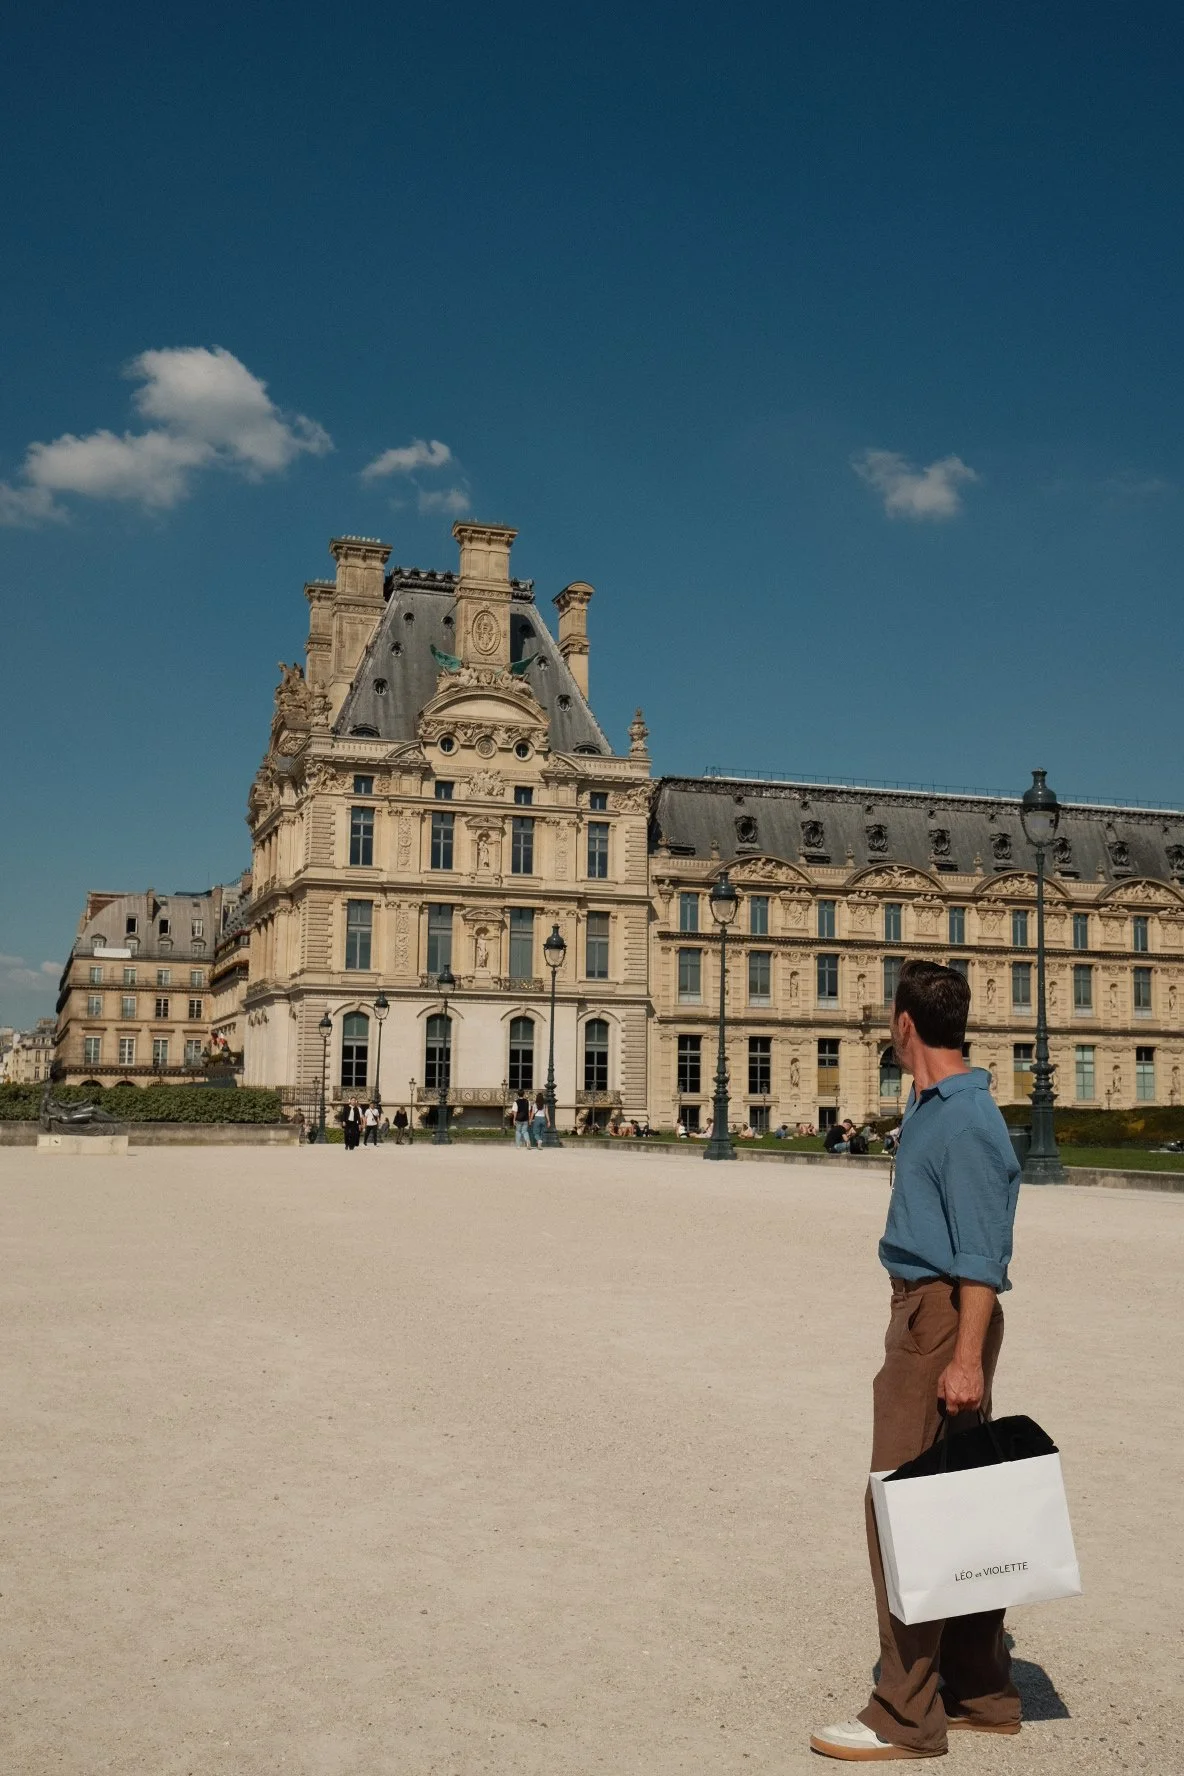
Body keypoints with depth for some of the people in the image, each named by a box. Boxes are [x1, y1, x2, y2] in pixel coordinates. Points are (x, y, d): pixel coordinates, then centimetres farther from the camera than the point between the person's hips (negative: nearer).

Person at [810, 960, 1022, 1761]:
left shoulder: (965, 1121, -18)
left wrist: (966, 1357, -24)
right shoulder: (928, 1109, 13)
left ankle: (906, 1716, 4)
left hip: (943, 1319, -10)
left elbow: (982, 1255, -21)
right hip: (921, 1312, 10)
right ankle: (982, 1693, 27)